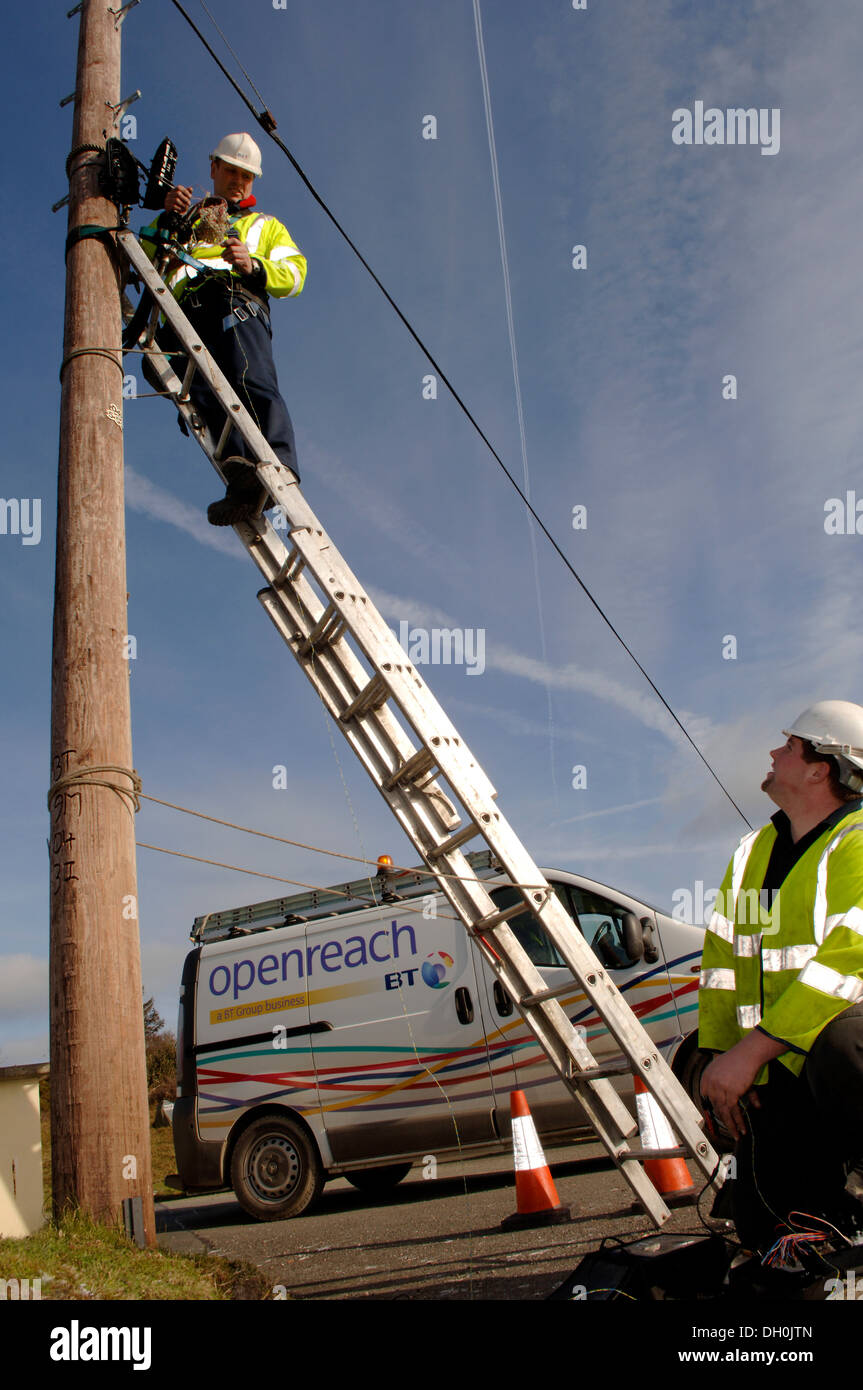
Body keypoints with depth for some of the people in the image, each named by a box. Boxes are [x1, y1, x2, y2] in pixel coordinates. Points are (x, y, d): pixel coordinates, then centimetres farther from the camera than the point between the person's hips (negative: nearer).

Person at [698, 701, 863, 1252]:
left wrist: (749, 1052, -25)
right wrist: (718, 1057, 0)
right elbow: (722, 961, 12)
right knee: (763, 1226, -5)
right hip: (780, 1078, 6)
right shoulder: (754, 853, 13)